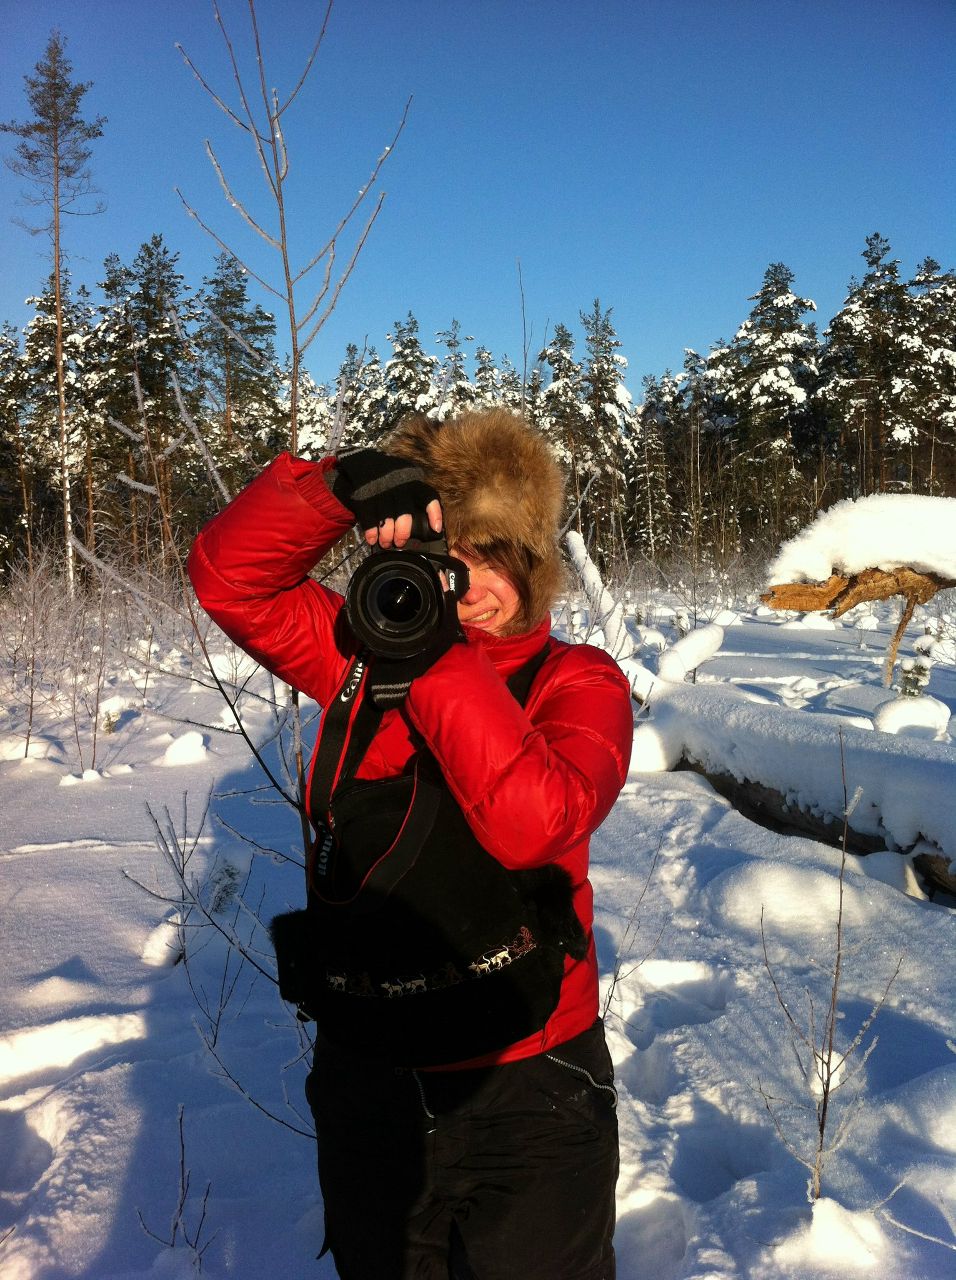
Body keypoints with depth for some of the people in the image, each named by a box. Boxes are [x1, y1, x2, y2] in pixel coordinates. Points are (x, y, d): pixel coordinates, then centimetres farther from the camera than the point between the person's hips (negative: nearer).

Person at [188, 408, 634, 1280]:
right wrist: (341, 487, -21)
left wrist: (438, 661, -27)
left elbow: (534, 824, -27)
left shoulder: (576, 681, -9)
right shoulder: (366, 656, 1)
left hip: (526, 1084, -3)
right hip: (367, 1077, 4)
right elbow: (230, 578, -7)